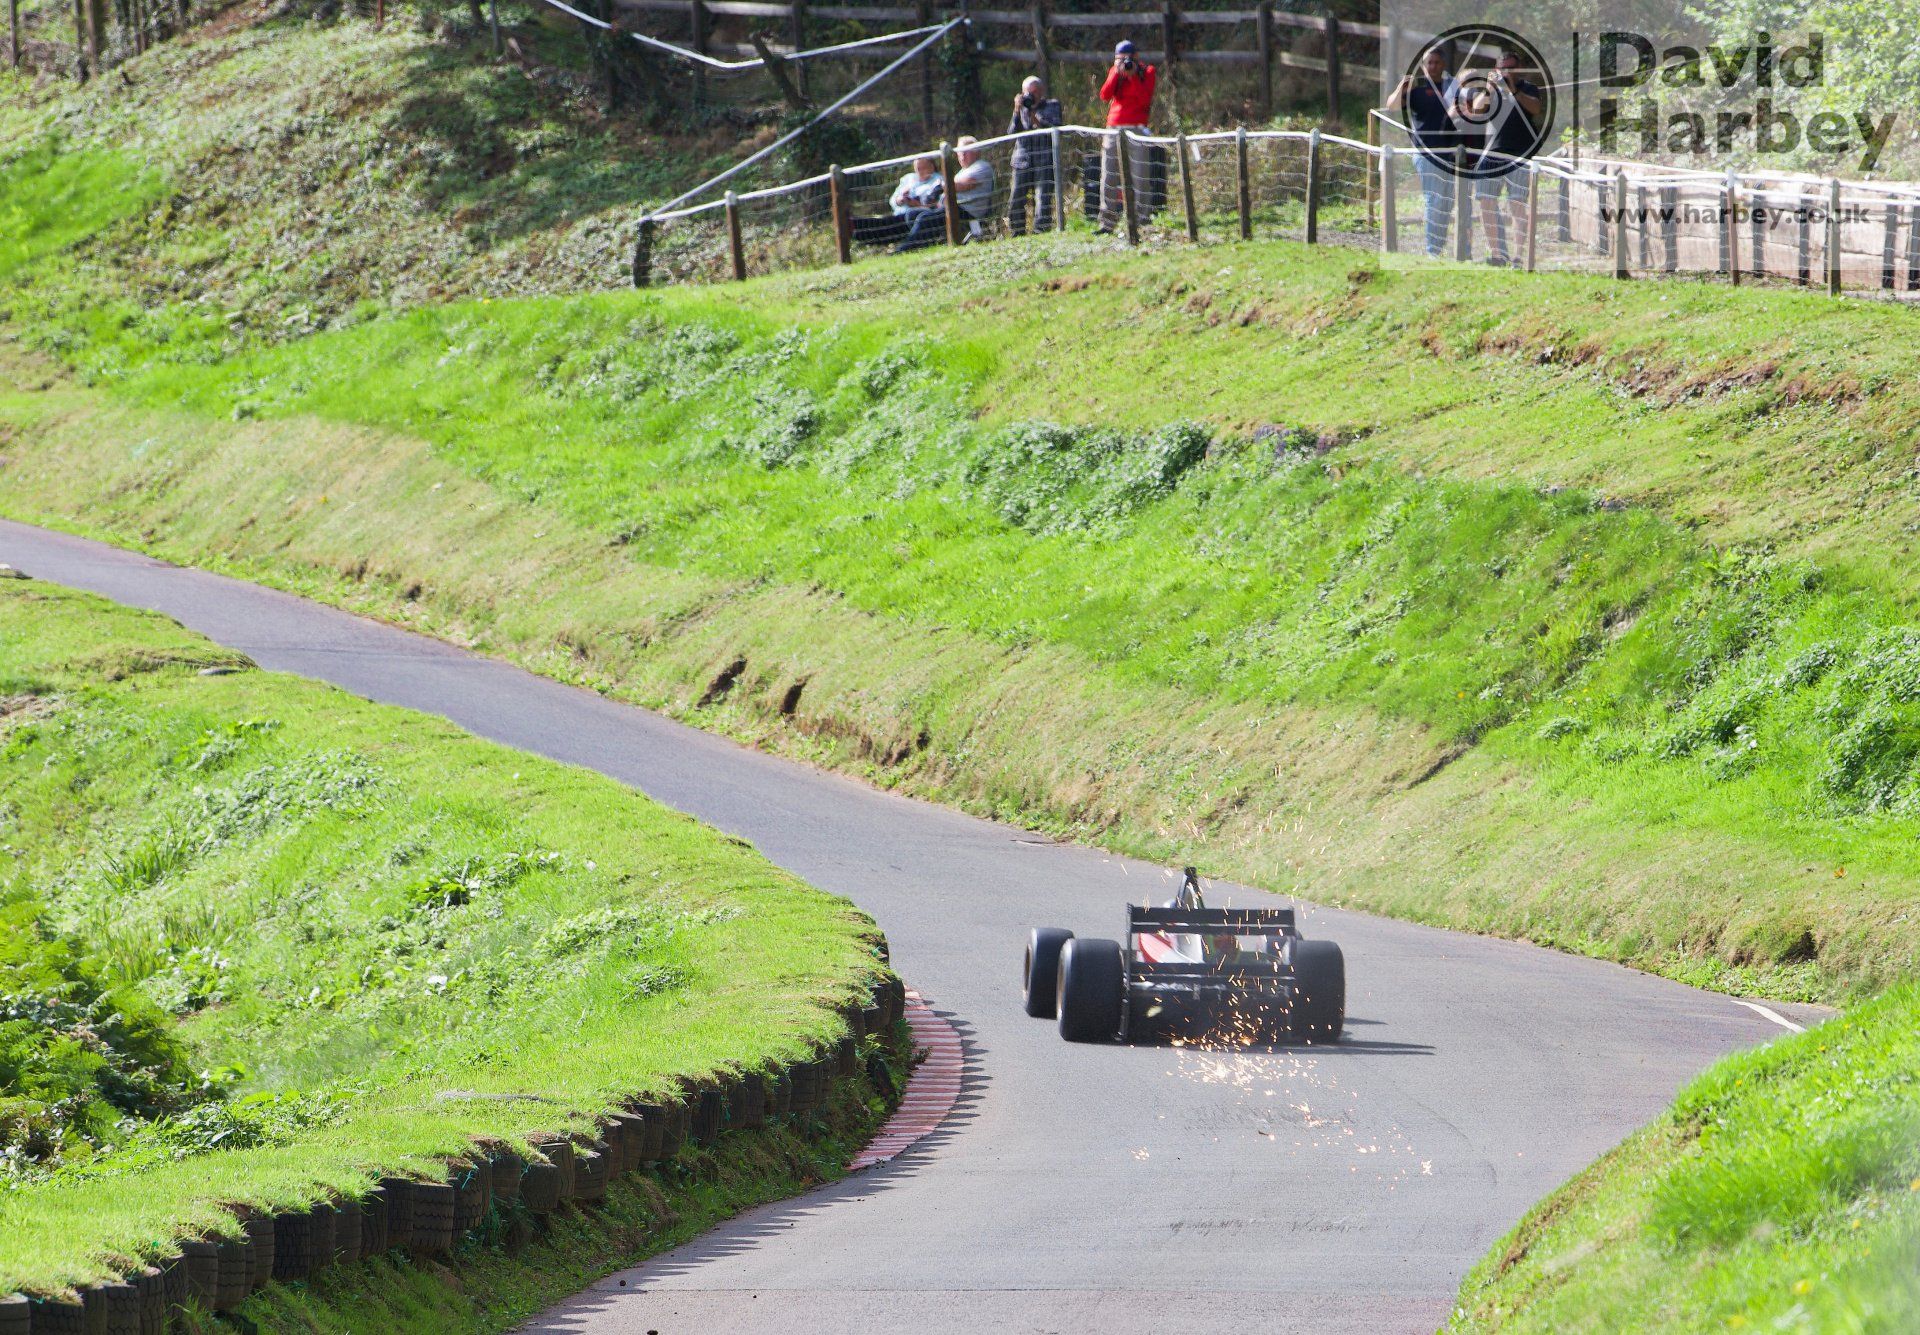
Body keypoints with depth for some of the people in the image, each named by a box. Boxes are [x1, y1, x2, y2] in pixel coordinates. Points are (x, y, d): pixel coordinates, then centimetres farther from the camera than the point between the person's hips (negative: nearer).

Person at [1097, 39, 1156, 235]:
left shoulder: (1146, 73, 4)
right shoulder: (1114, 72, 15)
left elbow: (1145, 100, -10)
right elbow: (1104, 95, 0)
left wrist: (1133, 76, -12)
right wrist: (1117, 74, -7)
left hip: (1136, 129, -4)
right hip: (1114, 129, 4)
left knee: (1137, 178, -10)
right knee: (1109, 178, 2)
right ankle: (1107, 223, 7)